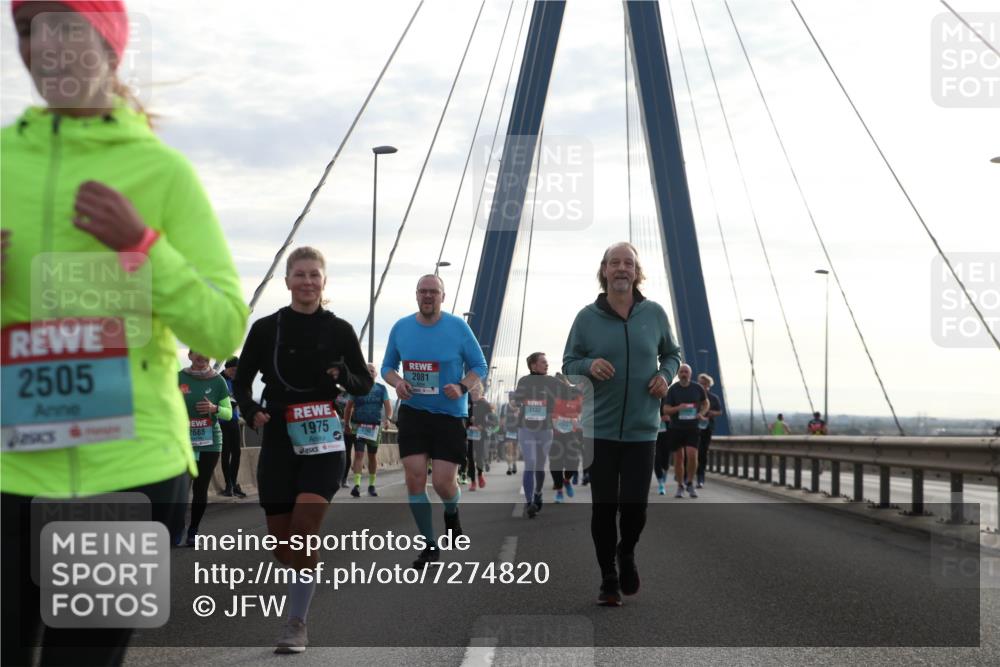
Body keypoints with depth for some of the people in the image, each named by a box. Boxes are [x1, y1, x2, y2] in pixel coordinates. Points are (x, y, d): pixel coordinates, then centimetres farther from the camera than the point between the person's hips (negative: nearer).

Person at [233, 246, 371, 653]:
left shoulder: (339, 330, 1)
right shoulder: (266, 328, 1)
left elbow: (364, 385, 7)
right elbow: (241, 380, 9)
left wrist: (344, 376, -14)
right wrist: (250, 409, -11)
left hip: (323, 442, -2)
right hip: (278, 442, 2)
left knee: (303, 530, -18)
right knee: (281, 543, 5)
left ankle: (297, 624, -7)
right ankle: (305, 583, 38)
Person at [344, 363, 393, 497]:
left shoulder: (381, 389, 7)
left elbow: (388, 406, -1)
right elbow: (348, 407, 8)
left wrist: (387, 418, -20)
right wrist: (346, 424, 0)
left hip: (375, 427, 2)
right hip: (358, 426, -2)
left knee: (373, 456, 10)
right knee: (359, 454, -11)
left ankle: (372, 485, 20)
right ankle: (357, 485, -17)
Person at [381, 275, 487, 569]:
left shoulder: (458, 327, -5)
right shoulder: (401, 328, 2)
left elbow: (479, 366, 1)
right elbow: (387, 366, 13)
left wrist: (462, 387, -18)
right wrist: (397, 382, -9)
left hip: (450, 414, -2)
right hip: (413, 412, 2)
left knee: (443, 481, -7)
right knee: (414, 478, -7)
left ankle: (452, 513, 32)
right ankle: (430, 545, 9)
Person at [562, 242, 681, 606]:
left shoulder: (654, 313, 3)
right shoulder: (587, 317, -1)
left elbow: (672, 353, 16)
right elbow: (568, 363, 5)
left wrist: (665, 374, -6)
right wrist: (589, 365, -17)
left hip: (641, 429, 1)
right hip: (600, 429, -1)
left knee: (635, 505, -3)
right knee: (604, 507, 2)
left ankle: (627, 553, 30)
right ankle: (609, 579, 18)